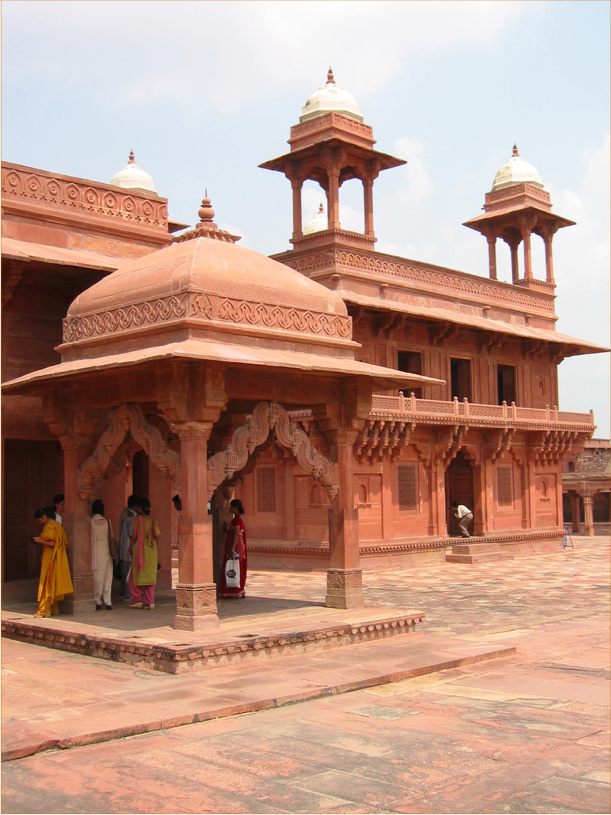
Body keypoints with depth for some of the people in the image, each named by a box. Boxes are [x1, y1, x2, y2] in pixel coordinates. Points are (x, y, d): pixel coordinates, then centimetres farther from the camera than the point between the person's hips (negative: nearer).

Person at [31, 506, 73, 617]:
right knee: (54, 583, 14)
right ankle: (54, 608, 19)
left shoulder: (49, 526, -14)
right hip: (59, 558, 9)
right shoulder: (57, 525, 13)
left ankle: (44, 610, -4)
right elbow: (65, 543, 15)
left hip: (50, 558, -9)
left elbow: (51, 543, -24)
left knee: (47, 583, -5)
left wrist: (39, 540, -10)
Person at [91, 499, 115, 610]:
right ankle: (108, 602, 5)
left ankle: (97, 602, 5)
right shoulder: (107, 522, -1)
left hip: (94, 551, -1)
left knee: (96, 577, 5)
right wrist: (113, 552, 11)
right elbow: (111, 538, 3)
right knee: (107, 577, 7)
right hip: (106, 552, 1)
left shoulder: (90, 522, -6)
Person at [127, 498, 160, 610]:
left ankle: (137, 600, 10)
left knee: (136, 575, 10)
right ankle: (150, 602, 5)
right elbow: (157, 536, -5)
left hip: (139, 550, -3)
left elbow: (134, 537, -9)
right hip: (152, 550, 3)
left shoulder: (137, 520, -9)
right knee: (150, 576, 8)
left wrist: (129, 549, 3)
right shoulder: (153, 519, 0)